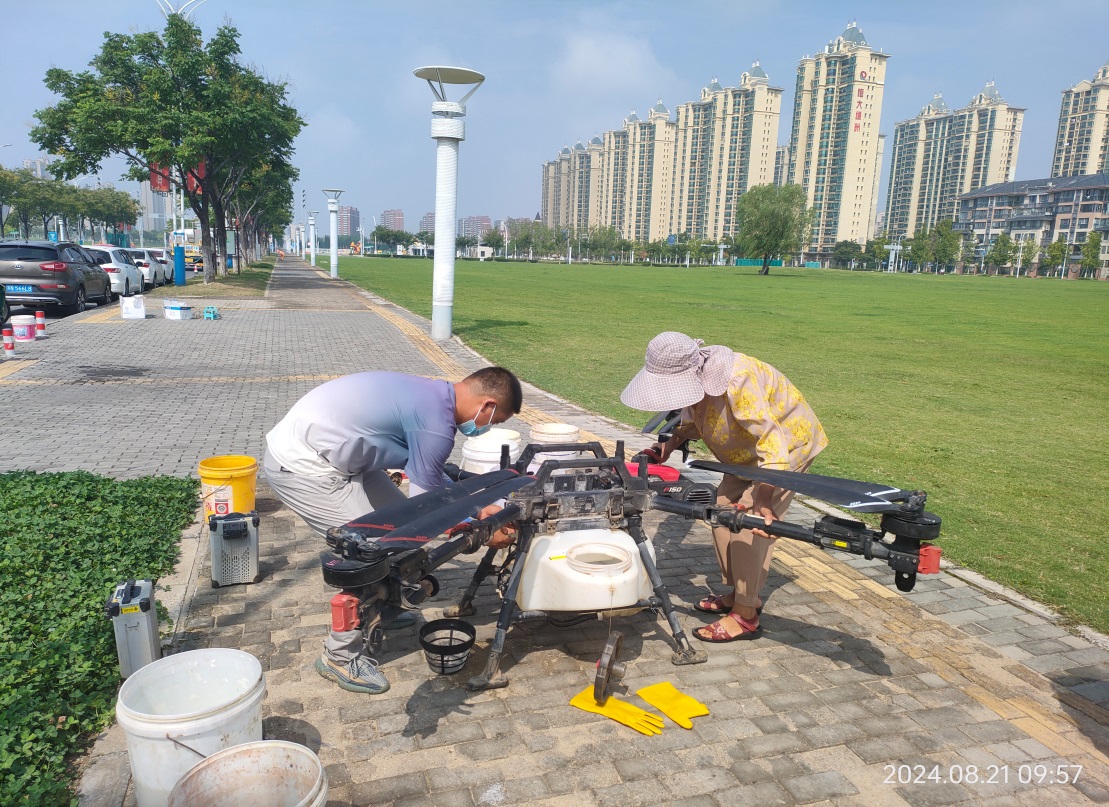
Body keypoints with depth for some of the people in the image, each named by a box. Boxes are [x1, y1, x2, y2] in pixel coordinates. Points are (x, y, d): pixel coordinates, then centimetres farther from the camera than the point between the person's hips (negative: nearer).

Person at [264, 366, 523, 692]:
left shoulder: (431, 394, 6)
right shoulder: (436, 423, -24)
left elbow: (432, 478, 18)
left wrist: (477, 507, 14)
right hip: (300, 466, -10)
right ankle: (340, 657, 10)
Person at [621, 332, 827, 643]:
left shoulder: (737, 382, -38)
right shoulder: (693, 379, -12)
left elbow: (773, 440, -39)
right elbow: (694, 417, 8)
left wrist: (764, 498, -45)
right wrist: (672, 442, -11)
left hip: (787, 446, -9)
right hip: (748, 452, 9)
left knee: (750, 526, -13)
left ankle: (746, 616, -2)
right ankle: (737, 593, 23)